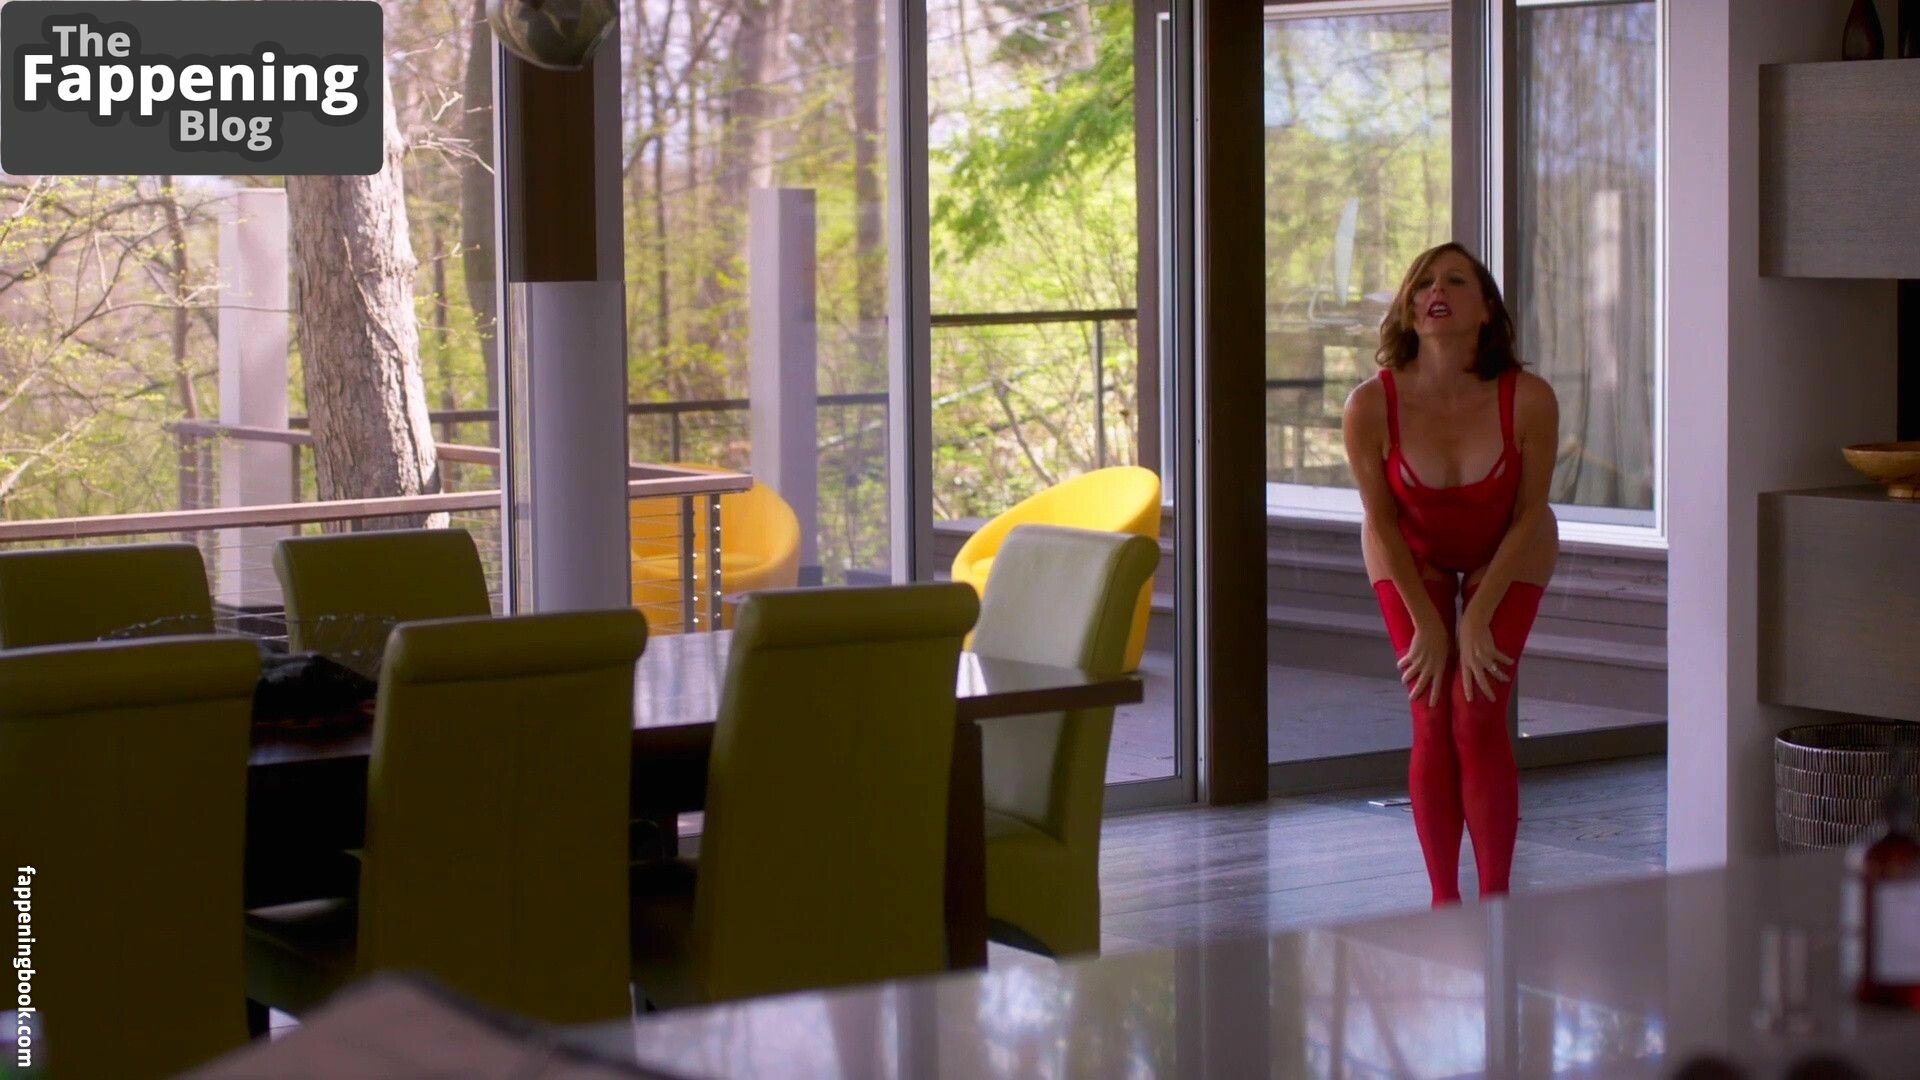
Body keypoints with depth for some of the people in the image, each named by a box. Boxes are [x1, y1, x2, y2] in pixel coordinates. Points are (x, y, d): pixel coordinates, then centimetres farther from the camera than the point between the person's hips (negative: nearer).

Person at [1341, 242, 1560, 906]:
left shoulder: (1528, 400, -30)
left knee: (1478, 720, -10)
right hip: (1412, 555, 1)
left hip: (1505, 554, 0)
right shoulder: (1372, 406, -29)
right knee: (1432, 723, -6)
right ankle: (1444, 906, 6)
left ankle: (1495, 905, 2)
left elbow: (1528, 514, -16)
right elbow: (1382, 518, -14)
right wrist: (1426, 624, -10)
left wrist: (1478, 617, -15)